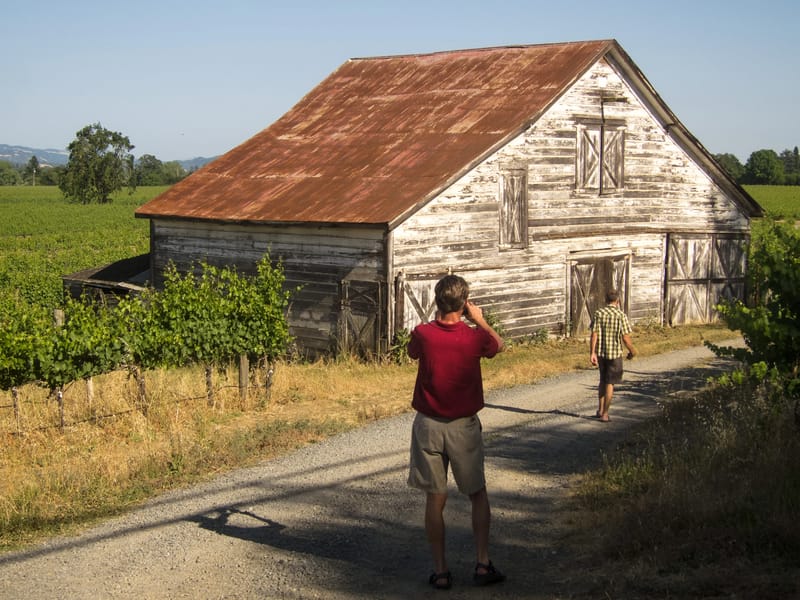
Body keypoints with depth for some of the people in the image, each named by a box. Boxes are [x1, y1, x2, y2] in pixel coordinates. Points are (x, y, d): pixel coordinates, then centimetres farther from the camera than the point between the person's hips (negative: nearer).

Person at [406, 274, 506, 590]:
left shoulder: (422, 334, -12)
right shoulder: (475, 337, -12)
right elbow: (499, 344, 11)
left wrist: (436, 319, 13)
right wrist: (480, 320, 18)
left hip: (429, 425, 0)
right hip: (464, 426, 0)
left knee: (435, 498, 8)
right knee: (478, 494, 16)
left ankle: (440, 570, 12)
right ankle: (482, 563, 14)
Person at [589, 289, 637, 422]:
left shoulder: (598, 314, -2)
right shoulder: (621, 315, -10)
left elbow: (594, 335, -7)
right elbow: (625, 338, -11)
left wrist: (592, 353, -8)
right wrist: (632, 351, 5)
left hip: (600, 353, 3)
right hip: (615, 353, -3)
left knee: (603, 380, 21)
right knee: (610, 383, 4)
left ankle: (600, 410, 23)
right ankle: (605, 414, 5)